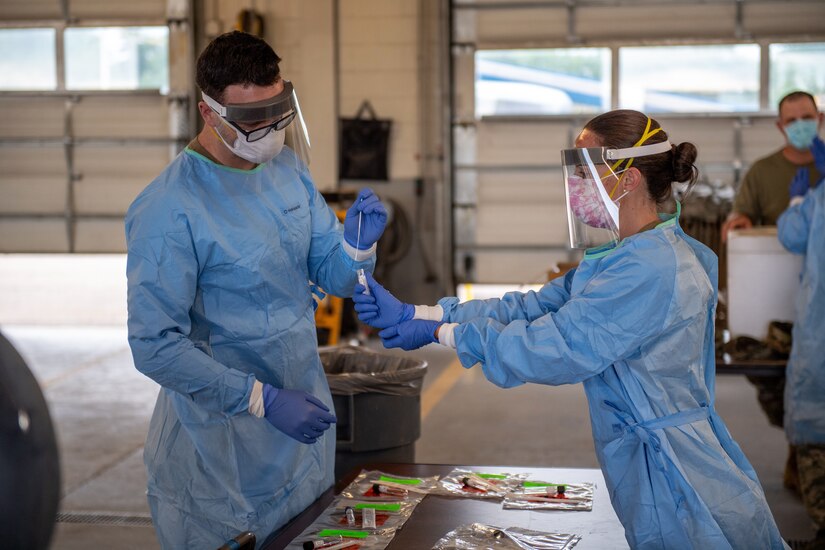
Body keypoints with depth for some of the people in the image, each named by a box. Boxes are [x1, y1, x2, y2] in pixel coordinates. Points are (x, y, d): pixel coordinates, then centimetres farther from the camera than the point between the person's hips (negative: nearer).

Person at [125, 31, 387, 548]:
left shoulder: (288, 169, 0)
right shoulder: (168, 210, -22)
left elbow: (335, 278, 5)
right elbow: (156, 346, -24)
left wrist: (358, 244, -18)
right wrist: (265, 400, -27)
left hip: (308, 417, 7)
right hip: (225, 437, -6)